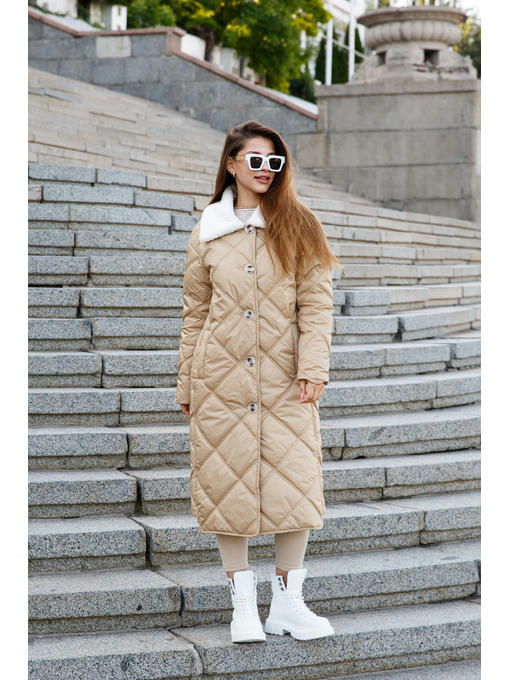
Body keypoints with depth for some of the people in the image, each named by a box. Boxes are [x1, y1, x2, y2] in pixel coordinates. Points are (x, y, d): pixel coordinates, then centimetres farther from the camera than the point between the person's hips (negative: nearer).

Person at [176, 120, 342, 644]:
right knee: (226, 485, 2)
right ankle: (244, 605, 14)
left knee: (294, 483, -2)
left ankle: (288, 604, 11)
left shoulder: (299, 226, 5)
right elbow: (195, 311, 10)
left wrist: (313, 368, -12)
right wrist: (186, 385, 8)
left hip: (285, 382, -1)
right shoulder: (208, 231, 7)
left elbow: (316, 301, 0)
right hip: (221, 379, 1)